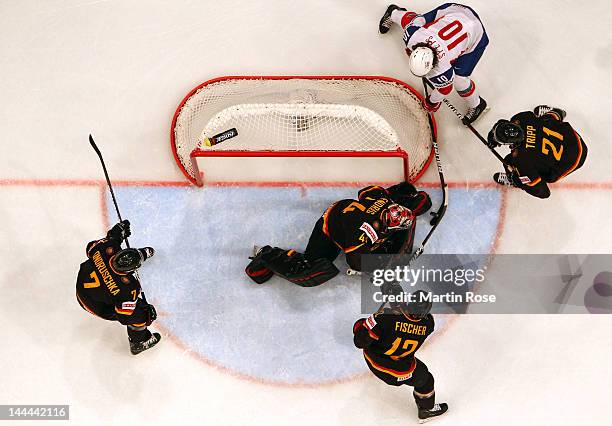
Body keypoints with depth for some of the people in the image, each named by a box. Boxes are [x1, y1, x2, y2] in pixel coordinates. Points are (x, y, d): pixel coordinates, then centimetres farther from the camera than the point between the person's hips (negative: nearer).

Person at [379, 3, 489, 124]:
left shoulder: (443, 72, -36)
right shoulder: (411, 34, -29)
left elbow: (444, 89, -15)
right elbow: (413, 20, -5)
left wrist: (432, 102, 4)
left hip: (475, 33, -5)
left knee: (459, 80, -8)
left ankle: (476, 105, 24)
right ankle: (394, 12, 58)